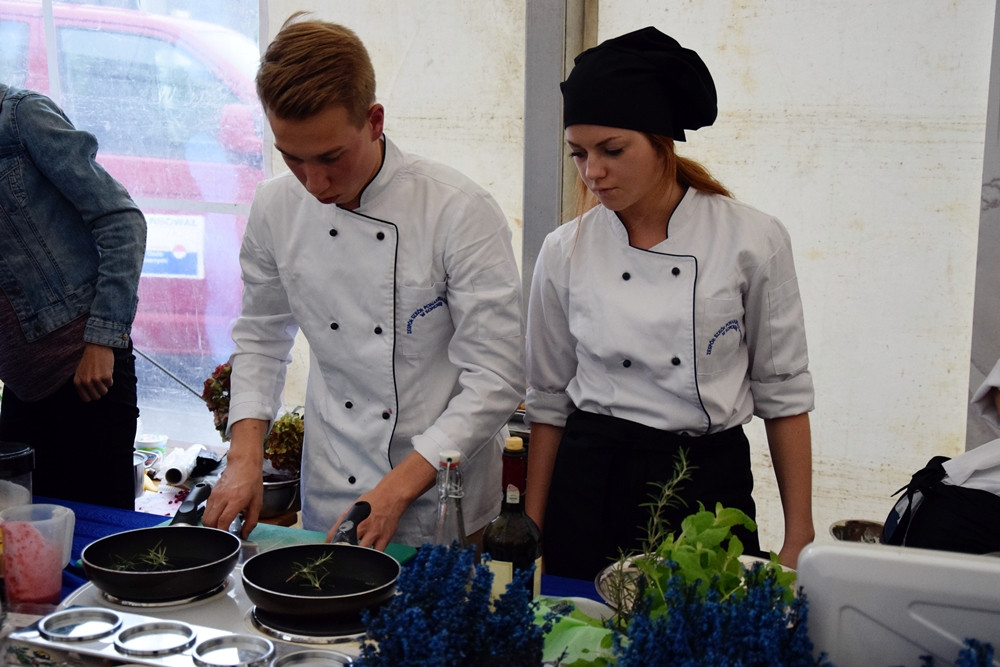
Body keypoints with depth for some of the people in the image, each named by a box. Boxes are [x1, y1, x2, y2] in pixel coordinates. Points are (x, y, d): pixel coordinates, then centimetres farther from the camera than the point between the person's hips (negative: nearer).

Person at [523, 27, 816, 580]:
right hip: (590, 487, 2)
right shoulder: (565, 251, -2)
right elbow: (549, 400, 6)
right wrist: (532, 534, 6)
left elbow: (782, 393, 0)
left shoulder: (753, 241, -7)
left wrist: (798, 538, -1)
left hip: (709, 486, -1)